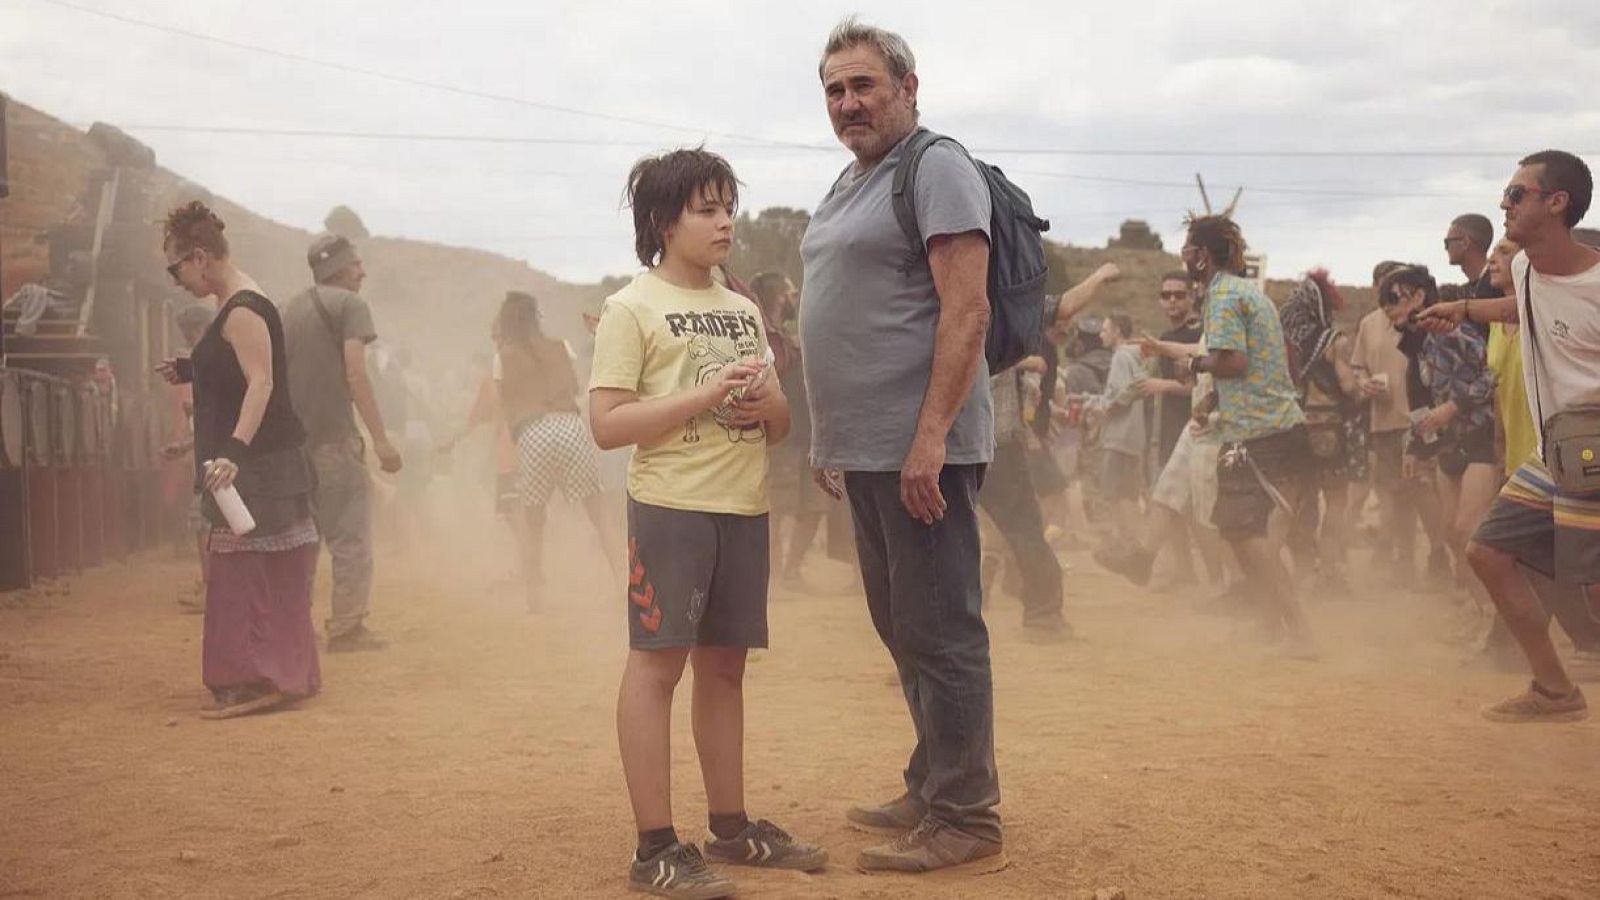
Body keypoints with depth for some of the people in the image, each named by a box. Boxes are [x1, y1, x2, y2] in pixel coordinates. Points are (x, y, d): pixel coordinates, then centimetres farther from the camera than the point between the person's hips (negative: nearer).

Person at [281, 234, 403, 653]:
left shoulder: (292, 308, 18)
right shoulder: (350, 304, -4)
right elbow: (355, 373, -15)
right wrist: (380, 439, -18)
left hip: (293, 439, 8)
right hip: (333, 437, -8)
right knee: (351, 535, -3)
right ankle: (347, 628, -5)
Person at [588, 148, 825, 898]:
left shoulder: (743, 312, 16)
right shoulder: (631, 309, -5)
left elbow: (778, 428, 20)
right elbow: (606, 424, -13)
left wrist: (770, 405, -5)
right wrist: (707, 393, -19)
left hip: (743, 509, 7)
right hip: (670, 507, -6)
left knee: (724, 664, 12)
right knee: (656, 661, -5)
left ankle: (730, 826, 21)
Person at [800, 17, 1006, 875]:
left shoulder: (936, 169, -9)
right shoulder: (846, 185, 18)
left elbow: (966, 312, -18)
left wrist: (929, 436, -23)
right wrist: (830, 435, 20)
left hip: (919, 447, -9)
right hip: (865, 448, 9)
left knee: (939, 633, -4)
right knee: (901, 627, 15)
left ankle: (964, 821, 5)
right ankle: (929, 792, 27)